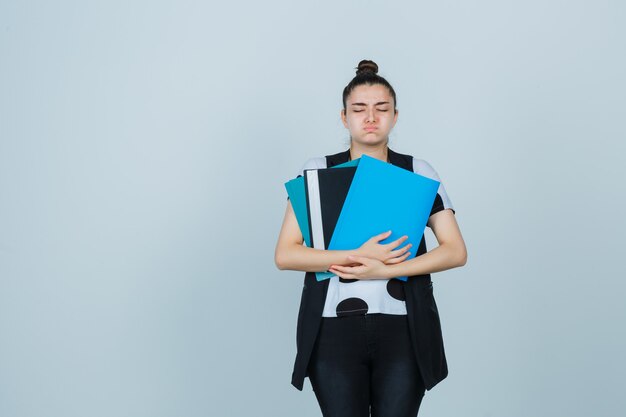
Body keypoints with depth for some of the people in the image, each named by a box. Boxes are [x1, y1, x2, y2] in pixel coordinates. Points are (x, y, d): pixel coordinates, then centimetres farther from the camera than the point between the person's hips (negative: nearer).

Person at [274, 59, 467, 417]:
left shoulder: (419, 172, 7)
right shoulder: (316, 172, 5)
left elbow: (456, 252, 0)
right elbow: (285, 255, -2)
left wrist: (384, 270, -12)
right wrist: (356, 255, -14)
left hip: (403, 328, 1)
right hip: (335, 327, 0)